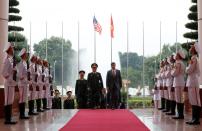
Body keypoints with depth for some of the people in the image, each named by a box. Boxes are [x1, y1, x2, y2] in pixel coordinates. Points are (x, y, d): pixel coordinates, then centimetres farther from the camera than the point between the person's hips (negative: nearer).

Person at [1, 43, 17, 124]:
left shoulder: (10, 60, 13)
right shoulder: (7, 60, -14)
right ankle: (7, 119, -1)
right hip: (9, 83, -9)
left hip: (11, 83, 9)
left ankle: (9, 119, 16)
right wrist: (9, 79, -14)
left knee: (10, 102, 11)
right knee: (8, 102, -5)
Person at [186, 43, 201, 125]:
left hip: (193, 82, -10)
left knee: (195, 101, -6)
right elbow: (198, 72, 22)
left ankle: (196, 119, -4)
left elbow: (188, 71, -16)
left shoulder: (194, 58, -13)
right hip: (192, 82, 10)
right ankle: (194, 118, 13)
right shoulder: (194, 58, 16)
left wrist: (187, 68, 4)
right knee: (194, 101, 10)